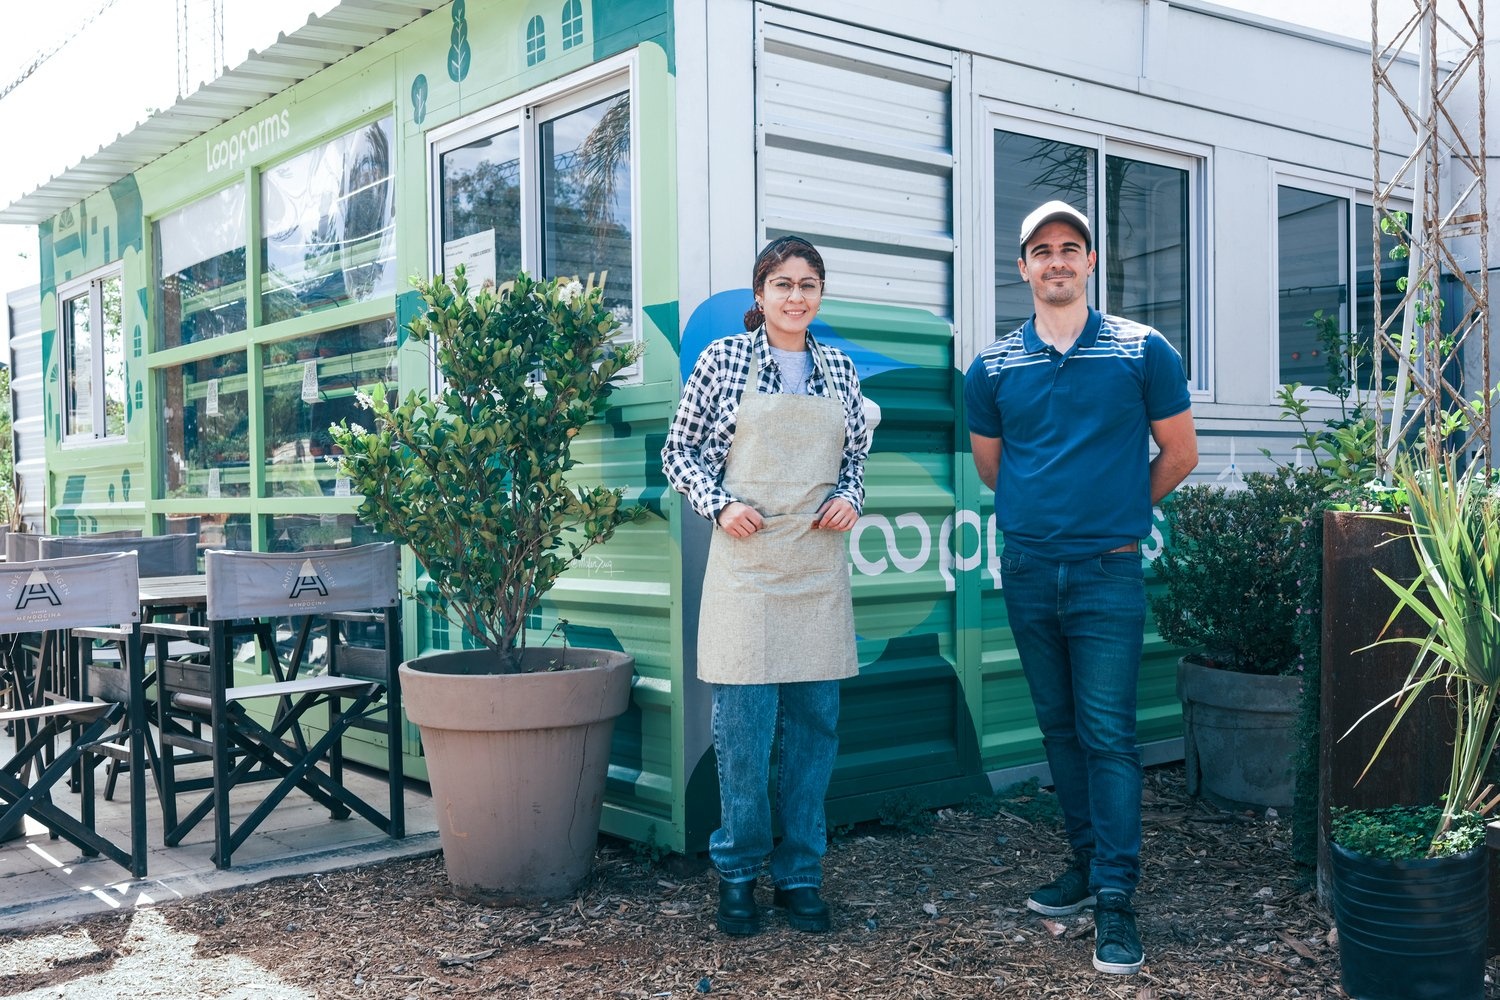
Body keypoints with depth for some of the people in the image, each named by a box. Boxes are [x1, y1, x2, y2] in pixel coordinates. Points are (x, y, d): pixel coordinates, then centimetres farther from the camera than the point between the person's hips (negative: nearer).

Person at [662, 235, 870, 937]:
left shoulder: (840, 368, 10)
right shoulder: (723, 358, 0)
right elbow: (679, 451, 4)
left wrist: (849, 496, 0)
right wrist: (719, 505, -10)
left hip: (819, 565, 4)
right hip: (746, 559, -3)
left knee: (815, 721, 7)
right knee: (744, 725, -2)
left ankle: (800, 874, 20)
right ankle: (737, 872, 16)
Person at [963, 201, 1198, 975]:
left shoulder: (1143, 351, -1)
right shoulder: (993, 367, 5)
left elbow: (1179, 454, 7)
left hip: (1108, 571, -3)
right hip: (1027, 571, 4)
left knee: (1108, 733, -5)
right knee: (1060, 728, 13)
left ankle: (1116, 899, 1)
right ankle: (1087, 863, 27)